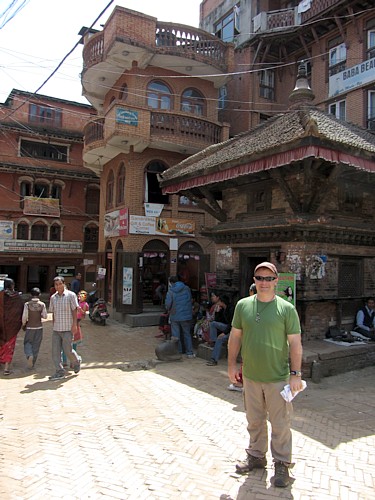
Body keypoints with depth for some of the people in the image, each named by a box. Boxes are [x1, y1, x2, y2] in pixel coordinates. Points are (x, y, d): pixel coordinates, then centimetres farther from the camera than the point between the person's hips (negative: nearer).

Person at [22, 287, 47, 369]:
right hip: (39, 327, 1)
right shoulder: (42, 304, -7)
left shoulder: (27, 304, -10)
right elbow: (45, 316, -4)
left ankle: (29, 355, -12)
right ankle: (32, 363, 16)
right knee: (36, 345, 11)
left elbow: (24, 317, -10)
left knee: (27, 343, 15)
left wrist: (23, 324, 7)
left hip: (30, 327, -1)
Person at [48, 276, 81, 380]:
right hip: (56, 329, 5)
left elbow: (74, 310, -6)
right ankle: (59, 372, 11)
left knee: (67, 350, -1)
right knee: (55, 351, 1)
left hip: (67, 328, -5)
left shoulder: (71, 295, -5)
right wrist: (53, 326, 15)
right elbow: (53, 313, 16)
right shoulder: (53, 297, 8)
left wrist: (74, 325, -11)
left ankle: (76, 362, 28)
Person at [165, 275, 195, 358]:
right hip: (186, 315, 3)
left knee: (175, 336, 8)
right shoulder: (187, 288, -1)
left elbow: (168, 304, -13)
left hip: (175, 316, -3)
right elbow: (190, 300, 8)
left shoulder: (171, 291, -10)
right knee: (187, 334, 14)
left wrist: (169, 309, 9)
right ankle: (189, 353, 18)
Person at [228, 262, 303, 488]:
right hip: (250, 376, 3)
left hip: (278, 377, -3)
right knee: (255, 421, 19)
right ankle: (257, 456, 39)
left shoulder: (287, 308, -8)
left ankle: (282, 464, 29)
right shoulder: (243, 305, 0)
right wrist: (232, 364, 6)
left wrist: (296, 373, -9)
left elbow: (295, 343, -6)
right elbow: (235, 336, 7)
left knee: (280, 424, 9)